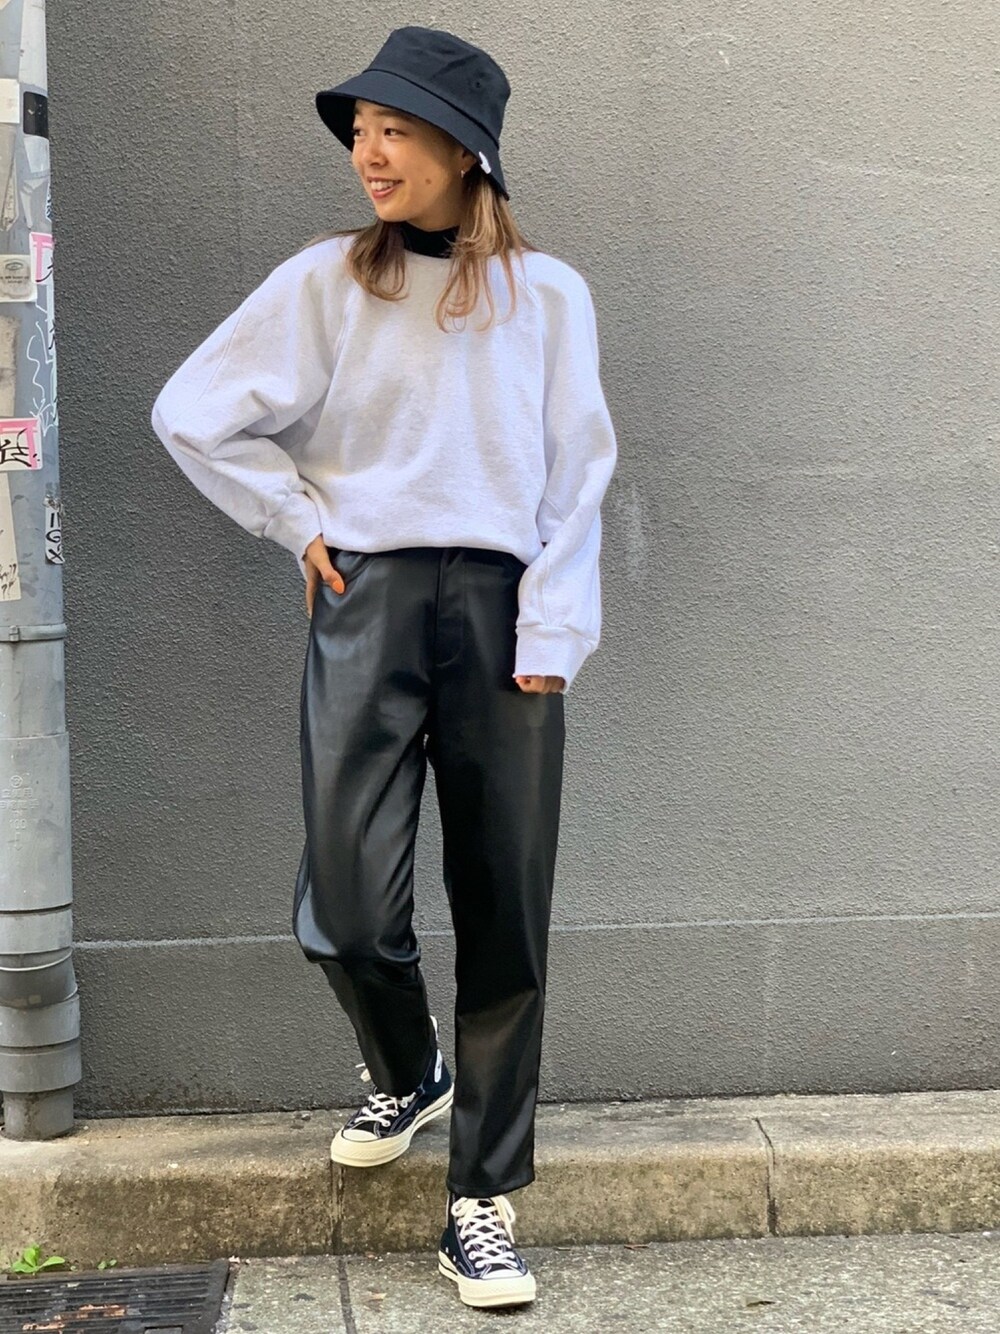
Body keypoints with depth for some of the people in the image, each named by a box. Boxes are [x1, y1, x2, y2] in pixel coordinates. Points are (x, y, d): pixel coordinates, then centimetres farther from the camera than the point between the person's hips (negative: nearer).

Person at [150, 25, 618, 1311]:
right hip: (368, 603, 0)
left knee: (505, 919, 1)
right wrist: (299, 522, 4)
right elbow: (194, 413, 8)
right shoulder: (326, 282, 4)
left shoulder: (547, 296, 6)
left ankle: (483, 1204, 11)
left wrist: (551, 639, -3)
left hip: (501, 611, 1)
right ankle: (403, 1075, 27)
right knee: (350, 905, -7)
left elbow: (574, 482, 5)